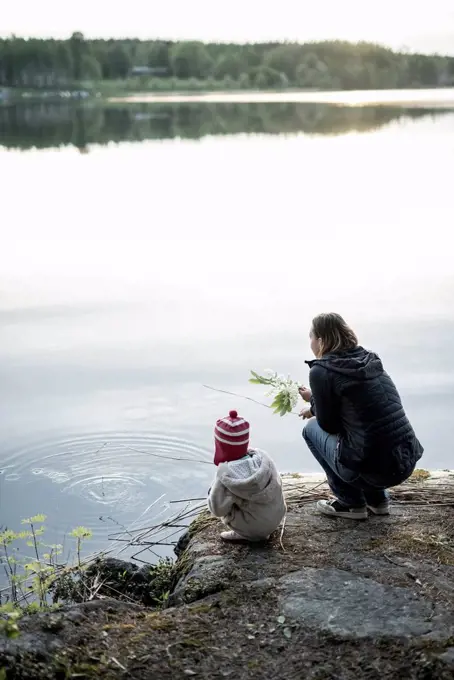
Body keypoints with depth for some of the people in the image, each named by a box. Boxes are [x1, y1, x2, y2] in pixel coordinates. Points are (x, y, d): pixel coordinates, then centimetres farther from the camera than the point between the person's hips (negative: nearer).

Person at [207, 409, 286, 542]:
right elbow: (278, 484, 0)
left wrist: (212, 492, 5)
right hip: (278, 516, 5)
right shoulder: (262, 456, -13)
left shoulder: (225, 474, -24)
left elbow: (217, 510, -15)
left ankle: (247, 534, 3)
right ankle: (262, 531, 18)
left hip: (256, 527, -5)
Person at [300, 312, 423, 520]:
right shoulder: (368, 360, 11)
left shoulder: (321, 371, -9)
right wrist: (316, 399, 33)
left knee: (312, 428, 16)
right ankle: (377, 499, 26)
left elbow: (329, 425, 1)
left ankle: (351, 503, 15)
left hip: (372, 468, -7)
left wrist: (313, 410, 21)